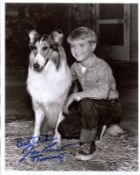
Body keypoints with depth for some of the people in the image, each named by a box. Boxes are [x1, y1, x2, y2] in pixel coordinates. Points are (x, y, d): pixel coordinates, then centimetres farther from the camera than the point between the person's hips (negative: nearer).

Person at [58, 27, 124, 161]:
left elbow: (103, 92, -39)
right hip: (90, 109, 8)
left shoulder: (102, 66, -23)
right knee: (64, 128, -6)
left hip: (110, 107, -7)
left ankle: (88, 145, -21)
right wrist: (69, 102, 8)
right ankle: (100, 127, 13)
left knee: (87, 103, -38)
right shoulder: (75, 67, 1)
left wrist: (76, 96, -31)